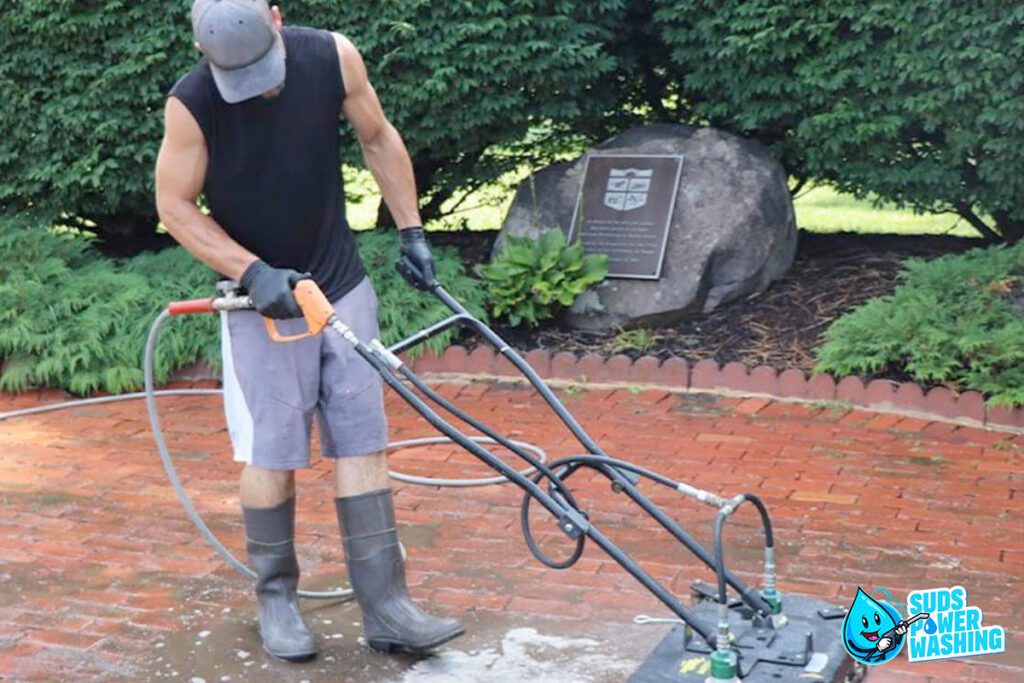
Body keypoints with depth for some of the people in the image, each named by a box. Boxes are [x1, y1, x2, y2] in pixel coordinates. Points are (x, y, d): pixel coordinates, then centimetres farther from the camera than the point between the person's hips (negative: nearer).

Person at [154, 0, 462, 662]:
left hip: (343, 287, 3)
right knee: (274, 454, 1)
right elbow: (175, 206, -8)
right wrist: (252, 272, -19)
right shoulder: (191, 104, -17)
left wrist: (411, 229, 4)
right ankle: (276, 599, 20)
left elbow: (379, 139, 5)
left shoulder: (332, 57, -11)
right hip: (262, 300, -2)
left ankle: (385, 607, 8)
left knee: (363, 442, 2)